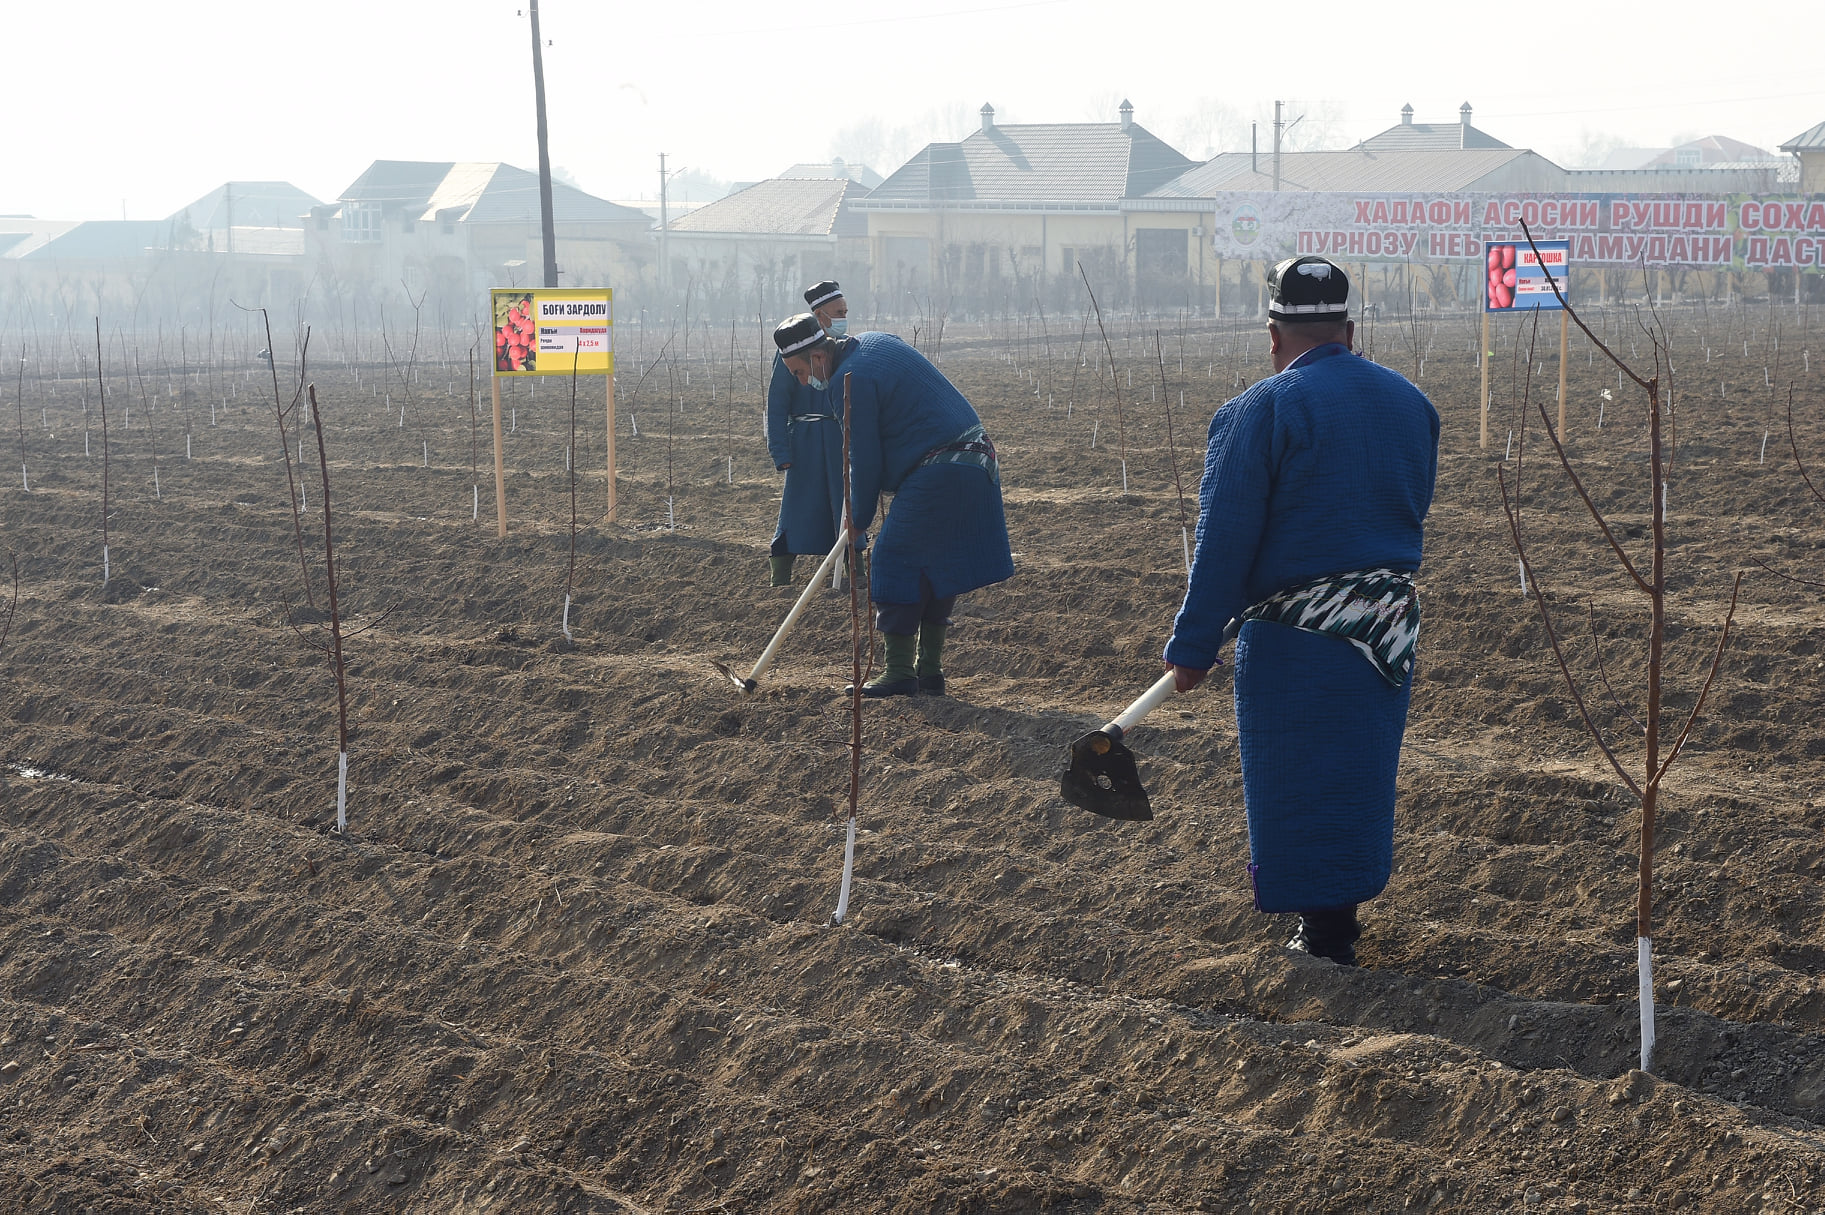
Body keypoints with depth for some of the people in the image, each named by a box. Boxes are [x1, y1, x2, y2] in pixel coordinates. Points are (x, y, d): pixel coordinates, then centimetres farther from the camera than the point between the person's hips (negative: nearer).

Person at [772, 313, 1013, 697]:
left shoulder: (852, 381, -15)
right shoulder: (875, 343, 16)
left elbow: (865, 460, -10)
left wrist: (859, 518, 3)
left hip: (937, 477, -10)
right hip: (975, 460, 10)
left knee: (895, 560, -4)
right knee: (938, 567, 14)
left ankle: (900, 673, -4)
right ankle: (930, 671, 17)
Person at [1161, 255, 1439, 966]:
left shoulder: (1258, 413, -13)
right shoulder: (1410, 403, 6)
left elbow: (1224, 542, -15)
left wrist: (1193, 646, -9)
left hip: (1295, 637, -6)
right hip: (1390, 627, 6)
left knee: (1298, 778, 6)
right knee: (1362, 769, 19)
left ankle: (1325, 937, 12)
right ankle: (1344, 909, 30)